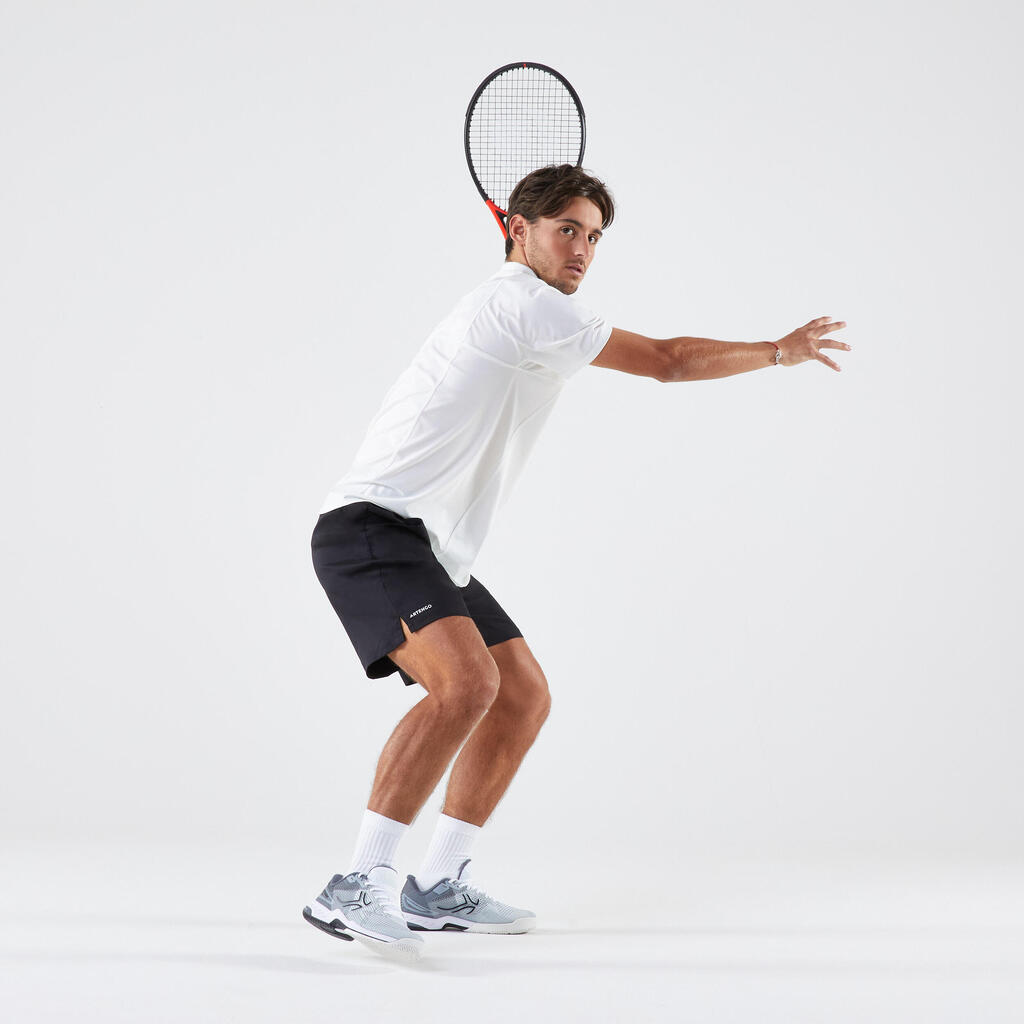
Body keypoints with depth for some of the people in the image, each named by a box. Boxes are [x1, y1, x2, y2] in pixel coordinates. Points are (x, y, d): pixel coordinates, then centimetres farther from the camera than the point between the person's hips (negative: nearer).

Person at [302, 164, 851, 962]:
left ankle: (438, 888, 16)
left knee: (525, 695, 10)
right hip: (372, 527, -11)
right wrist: (778, 351, 4)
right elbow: (667, 361, -9)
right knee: (465, 682, -30)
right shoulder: (524, 303, -11)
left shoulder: (522, 314, 20)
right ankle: (355, 890, -27)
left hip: (431, 548, 11)